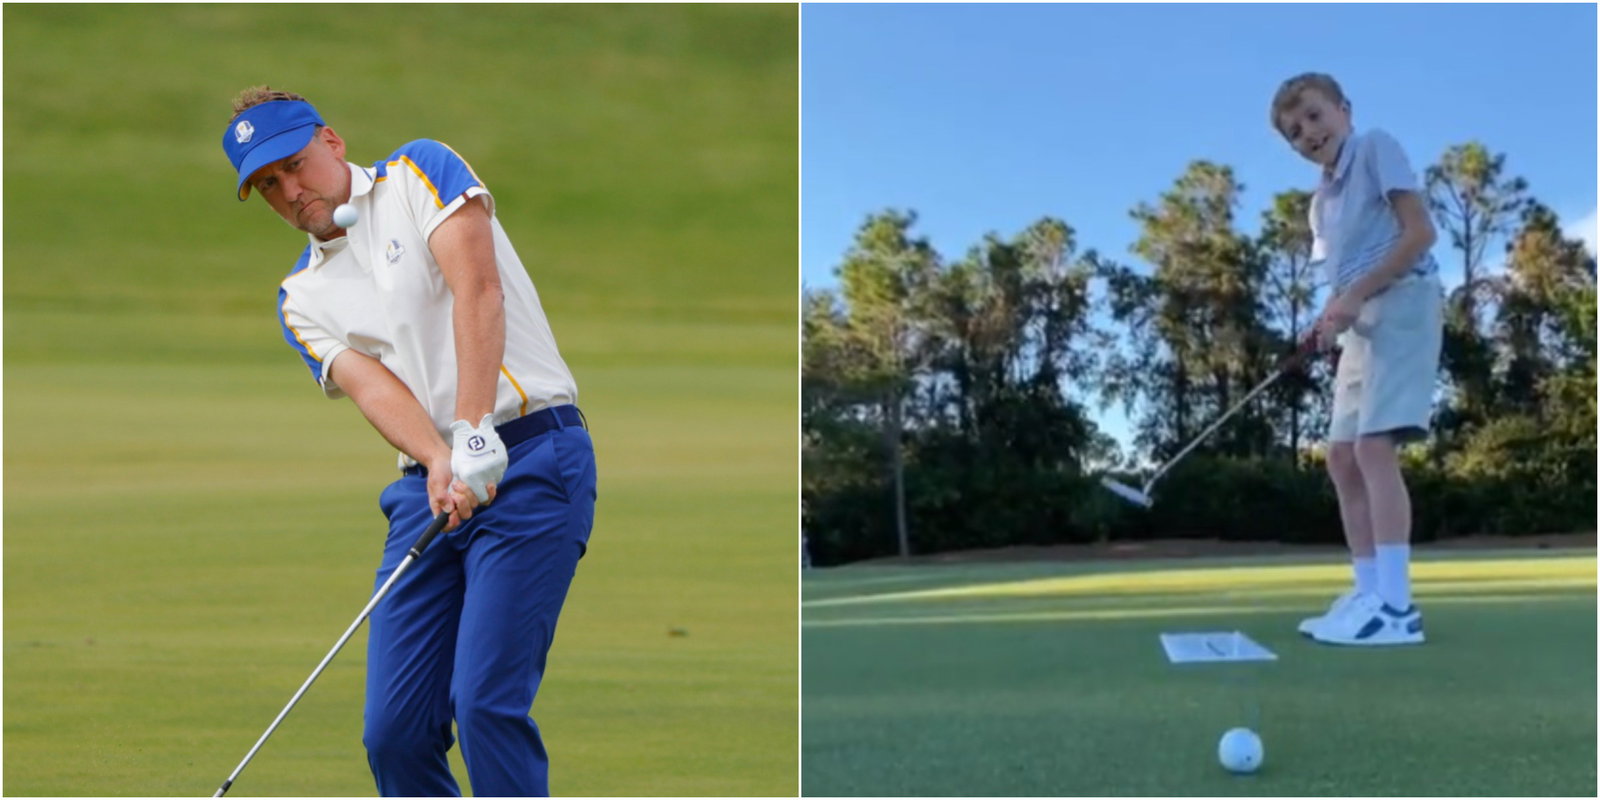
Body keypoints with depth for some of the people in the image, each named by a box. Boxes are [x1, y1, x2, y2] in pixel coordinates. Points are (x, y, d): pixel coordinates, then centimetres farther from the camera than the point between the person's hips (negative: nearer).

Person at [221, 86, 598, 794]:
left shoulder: (421, 173, 5)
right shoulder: (301, 299, 17)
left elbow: (477, 289, -12)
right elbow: (371, 385, -2)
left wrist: (474, 433, -24)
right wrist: (439, 461, -23)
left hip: (533, 458, -6)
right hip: (427, 488, 6)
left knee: (486, 702, -16)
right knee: (394, 728, -1)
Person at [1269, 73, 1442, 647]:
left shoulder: (1376, 148, -2)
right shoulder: (1322, 201, 22)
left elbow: (1420, 233, -11)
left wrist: (1354, 296, -16)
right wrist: (1332, 317, -2)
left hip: (1401, 302, -10)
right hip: (1363, 321, 10)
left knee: (1374, 447, -19)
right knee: (1343, 456, 6)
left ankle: (1396, 605, -24)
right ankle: (1369, 594, 8)